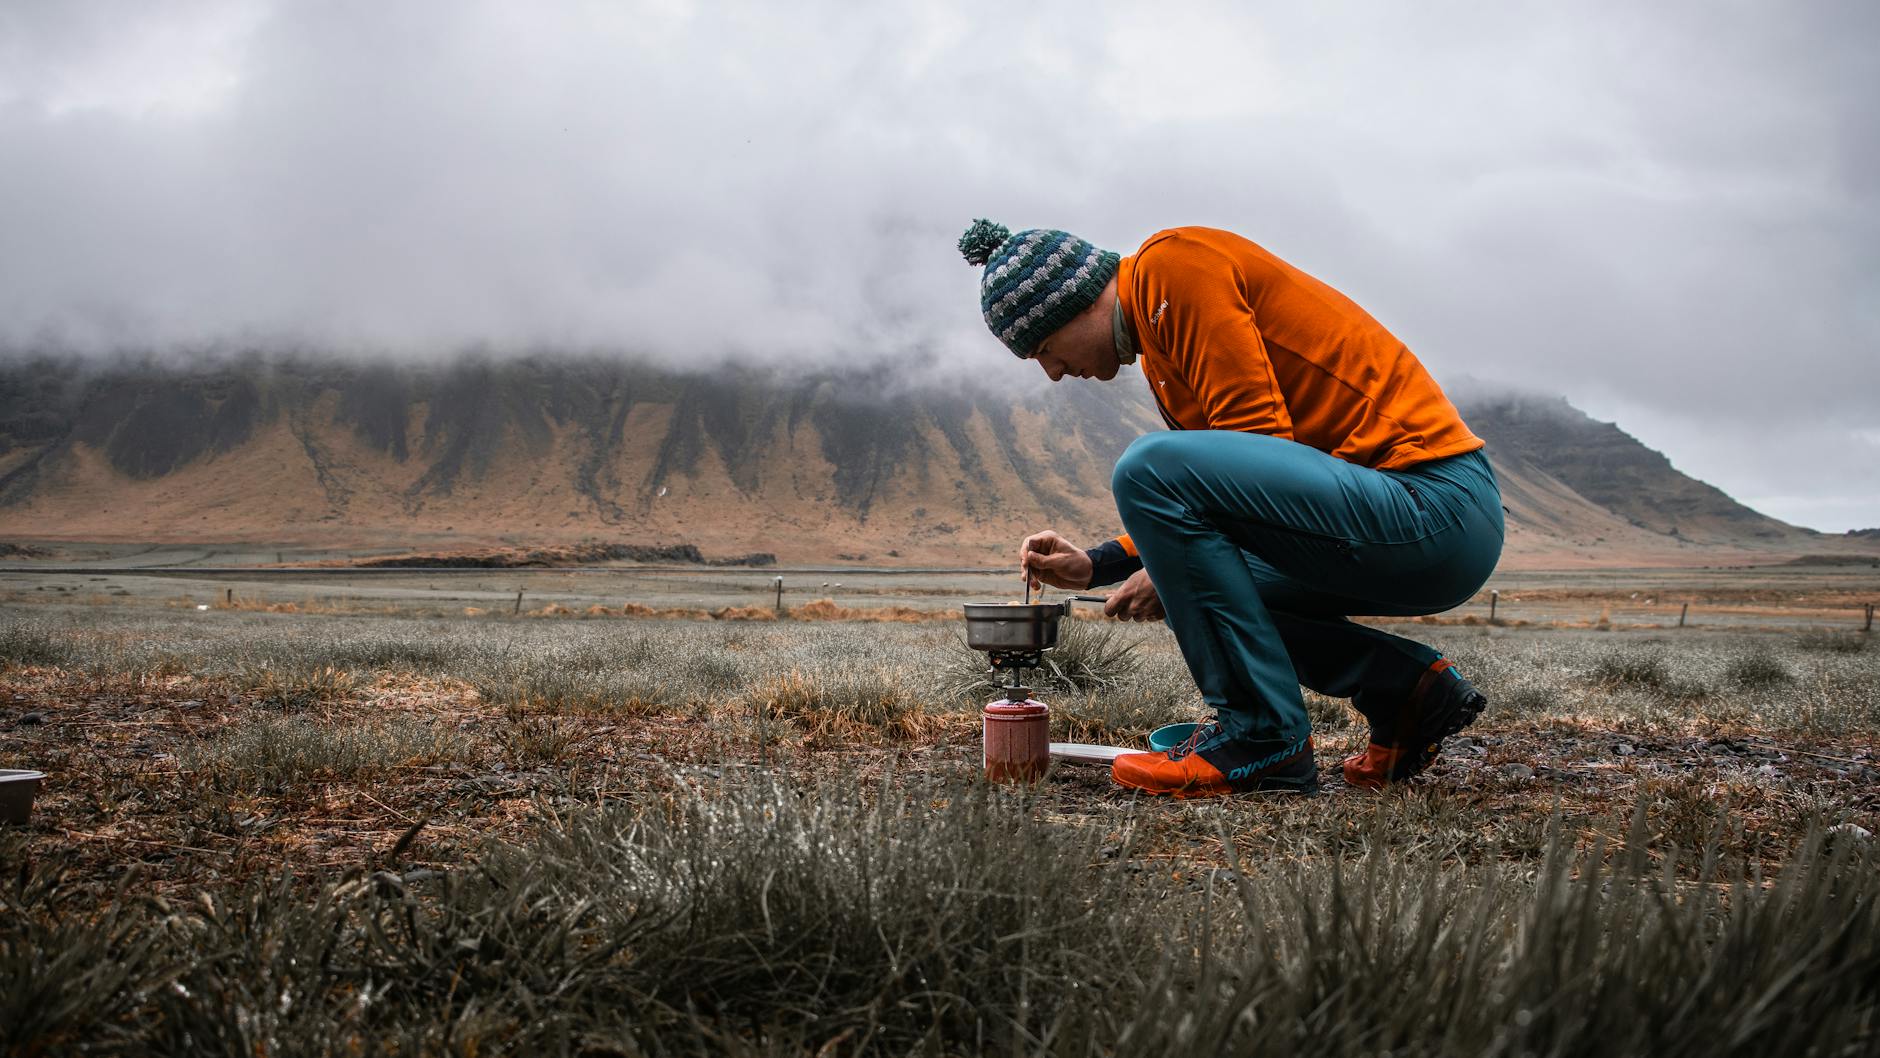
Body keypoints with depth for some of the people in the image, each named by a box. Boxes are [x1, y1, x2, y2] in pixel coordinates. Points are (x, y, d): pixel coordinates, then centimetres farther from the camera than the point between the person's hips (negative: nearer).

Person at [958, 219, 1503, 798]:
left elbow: (1263, 438, -16)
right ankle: (1406, 684, 13)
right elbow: (1201, 511, 23)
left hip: (1430, 501, -10)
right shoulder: (1157, 341, 19)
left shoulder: (1174, 260, -8)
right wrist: (1093, 566, 16)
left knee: (1147, 469, -21)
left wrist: (1168, 576, -9)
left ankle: (1264, 737, -12)